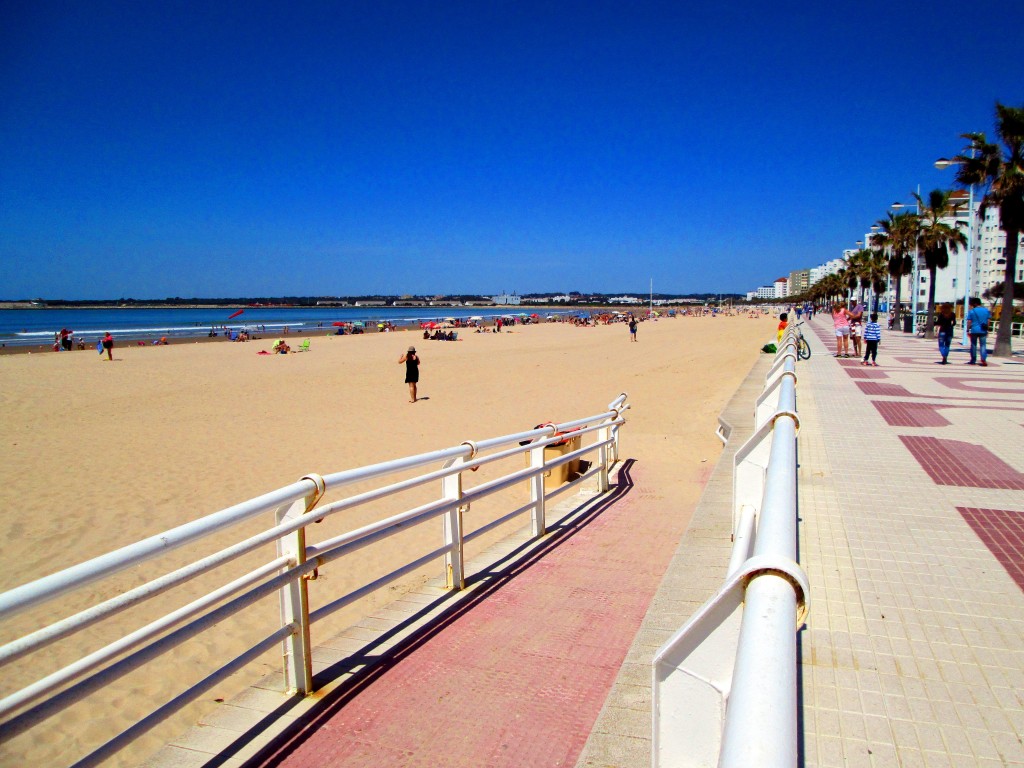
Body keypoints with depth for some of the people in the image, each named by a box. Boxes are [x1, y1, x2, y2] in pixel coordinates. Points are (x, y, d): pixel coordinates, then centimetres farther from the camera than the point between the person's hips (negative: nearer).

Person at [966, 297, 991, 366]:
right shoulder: (986, 310, 5)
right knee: (983, 345, 2)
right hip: (983, 331, 2)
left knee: (973, 345, 8)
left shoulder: (972, 311, -4)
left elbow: (969, 322, -6)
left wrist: (968, 330, -1)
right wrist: (987, 329, 15)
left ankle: (973, 360, 13)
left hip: (974, 330, -2)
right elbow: (988, 321, 8)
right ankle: (984, 359, -14)